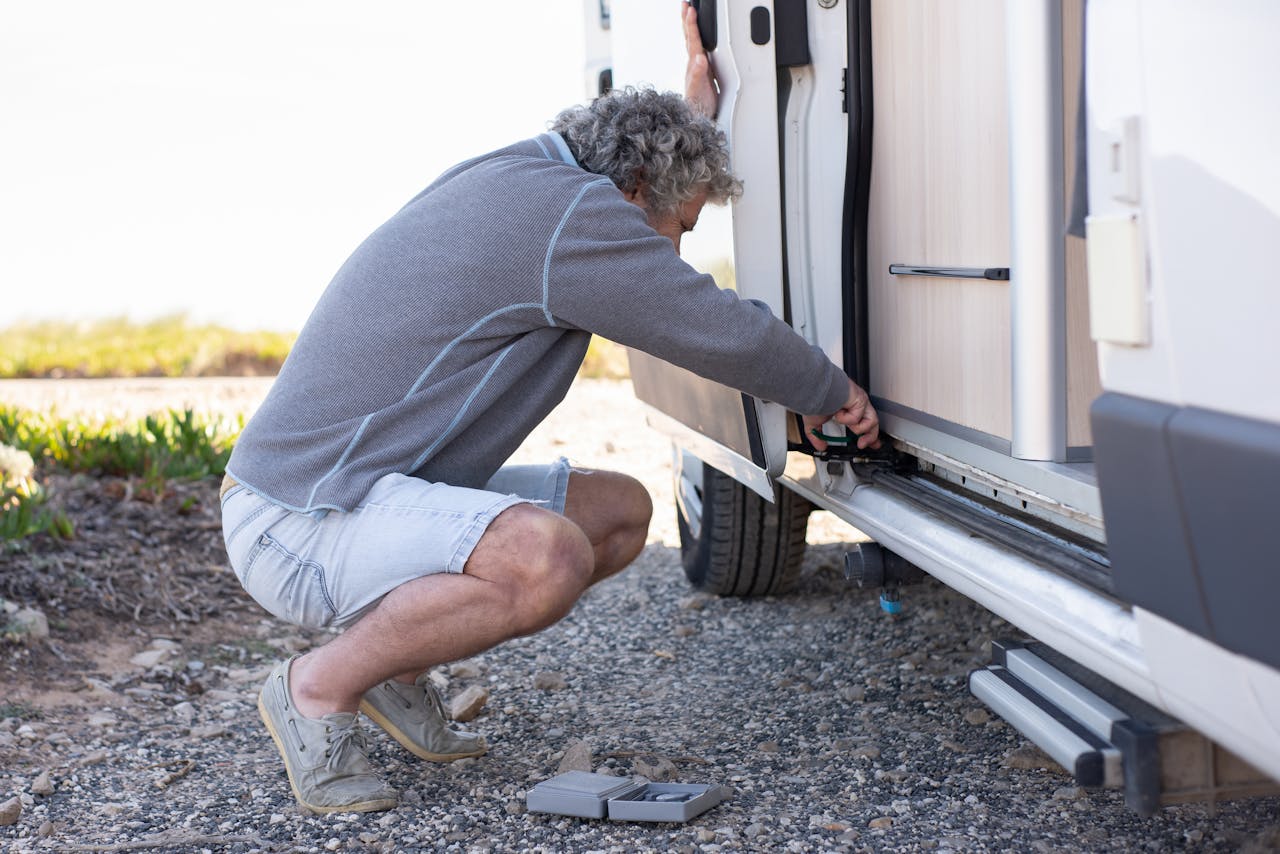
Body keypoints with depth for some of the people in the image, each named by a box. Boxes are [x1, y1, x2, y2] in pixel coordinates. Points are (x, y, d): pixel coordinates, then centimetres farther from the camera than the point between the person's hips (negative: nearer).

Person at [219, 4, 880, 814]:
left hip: (381, 491, 10)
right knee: (546, 558, -35)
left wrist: (695, 100, 44)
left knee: (621, 510, 10)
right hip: (300, 520, -10)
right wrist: (834, 392, 6)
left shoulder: (516, 177, 12)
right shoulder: (572, 210, -18)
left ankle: (396, 669, 13)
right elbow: (724, 333, -13)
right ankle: (318, 688, -10)